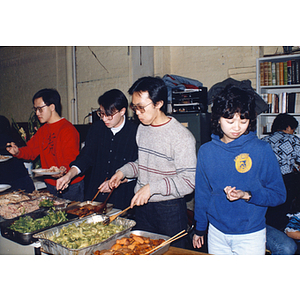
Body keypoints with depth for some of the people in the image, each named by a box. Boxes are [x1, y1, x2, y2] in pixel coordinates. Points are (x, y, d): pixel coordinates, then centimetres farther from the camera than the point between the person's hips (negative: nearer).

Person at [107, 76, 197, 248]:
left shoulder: (182, 136, -18)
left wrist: (152, 187, -26)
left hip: (170, 210, -7)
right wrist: (123, 172, 3)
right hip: (143, 206, 7)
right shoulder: (142, 128, 6)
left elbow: (188, 181, -21)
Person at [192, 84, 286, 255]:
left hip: (251, 236, -2)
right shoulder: (206, 151, -2)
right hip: (216, 234, 3)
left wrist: (247, 195, -22)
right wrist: (200, 228, 14)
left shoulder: (262, 150, -11)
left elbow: (279, 194, -6)